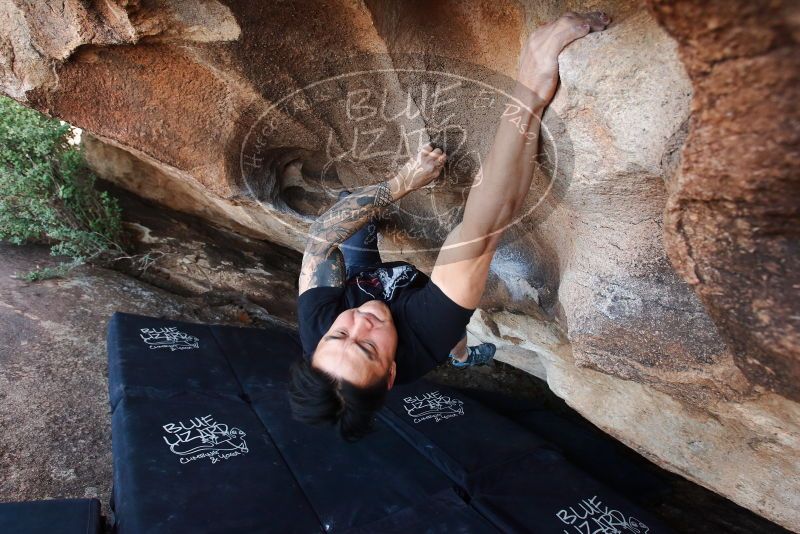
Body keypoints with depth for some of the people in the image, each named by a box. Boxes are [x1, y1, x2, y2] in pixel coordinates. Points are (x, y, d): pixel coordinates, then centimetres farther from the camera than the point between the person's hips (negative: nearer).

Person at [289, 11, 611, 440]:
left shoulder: (317, 327, -43)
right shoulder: (423, 337, -52)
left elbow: (321, 238, -33)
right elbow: (482, 233, -58)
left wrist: (402, 182, -32)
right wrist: (529, 95, -59)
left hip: (362, 285, 3)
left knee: (351, 200, -1)